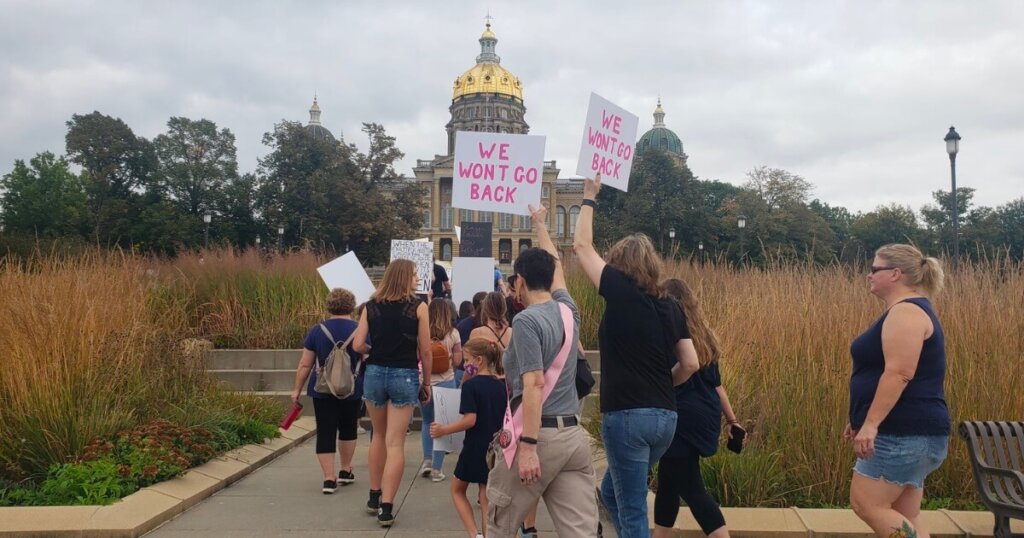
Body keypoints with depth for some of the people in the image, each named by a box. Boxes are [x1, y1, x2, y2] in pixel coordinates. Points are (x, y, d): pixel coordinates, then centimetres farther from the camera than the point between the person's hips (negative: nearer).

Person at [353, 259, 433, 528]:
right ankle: (386, 508, 1)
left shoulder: (371, 306, 3)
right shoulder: (417, 306, -4)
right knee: (395, 442, 1)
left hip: (374, 373, 3)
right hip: (405, 376, -3)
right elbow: (425, 350, -3)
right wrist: (426, 382, 8)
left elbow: (358, 345, -2)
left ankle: (374, 497, 30)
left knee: (379, 436, 21)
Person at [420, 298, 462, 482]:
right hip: (445, 383, -2)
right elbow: (457, 360, -2)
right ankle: (436, 469, 7)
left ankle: (427, 461, 14)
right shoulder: (453, 333, -4)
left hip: (424, 381, 2)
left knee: (427, 422, 21)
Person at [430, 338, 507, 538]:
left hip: (475, 448, -5)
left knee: (457, 490, 14)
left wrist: (443, 430, -12)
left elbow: (470, 420, -21)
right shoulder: (501, 385, 4)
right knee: (486, 498, 12)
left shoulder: (470, 385, -15)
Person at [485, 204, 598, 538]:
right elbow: (556, 266, 31)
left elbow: (534, 385, -19)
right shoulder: (568, 310, 11)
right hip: (574, 435, 6)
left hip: (540, 435, -6)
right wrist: (540, 224, 45)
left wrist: (528, 446, -21)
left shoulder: (527, 320, -10)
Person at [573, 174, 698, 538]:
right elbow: (691, 364, 8)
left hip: (627, 416, -7)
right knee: (612, 492, 25)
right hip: (665, 417, 7)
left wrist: (589, 197, 13)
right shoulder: (669, 307, 8)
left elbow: (582, 247, 2)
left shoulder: (621, 292, -8)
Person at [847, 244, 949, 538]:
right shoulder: (909, 311, 19)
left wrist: (871, 424, -26)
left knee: (867, 504, -7)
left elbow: (899, 374, -24)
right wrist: (863, 421, 24)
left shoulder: (905, 312, -14)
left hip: (904, 433, -11)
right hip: (907, 433, 11)